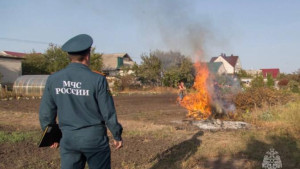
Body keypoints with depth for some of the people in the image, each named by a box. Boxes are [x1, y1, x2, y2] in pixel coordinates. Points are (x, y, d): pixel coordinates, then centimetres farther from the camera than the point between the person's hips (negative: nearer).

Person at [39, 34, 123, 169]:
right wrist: (117, 136, 3)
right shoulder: (97, 80, -15)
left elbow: (46, 113, 2)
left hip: (68, 139, 3)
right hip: (94, 138, -3)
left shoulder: (53, 79, -4)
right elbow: (108, 113, -11)